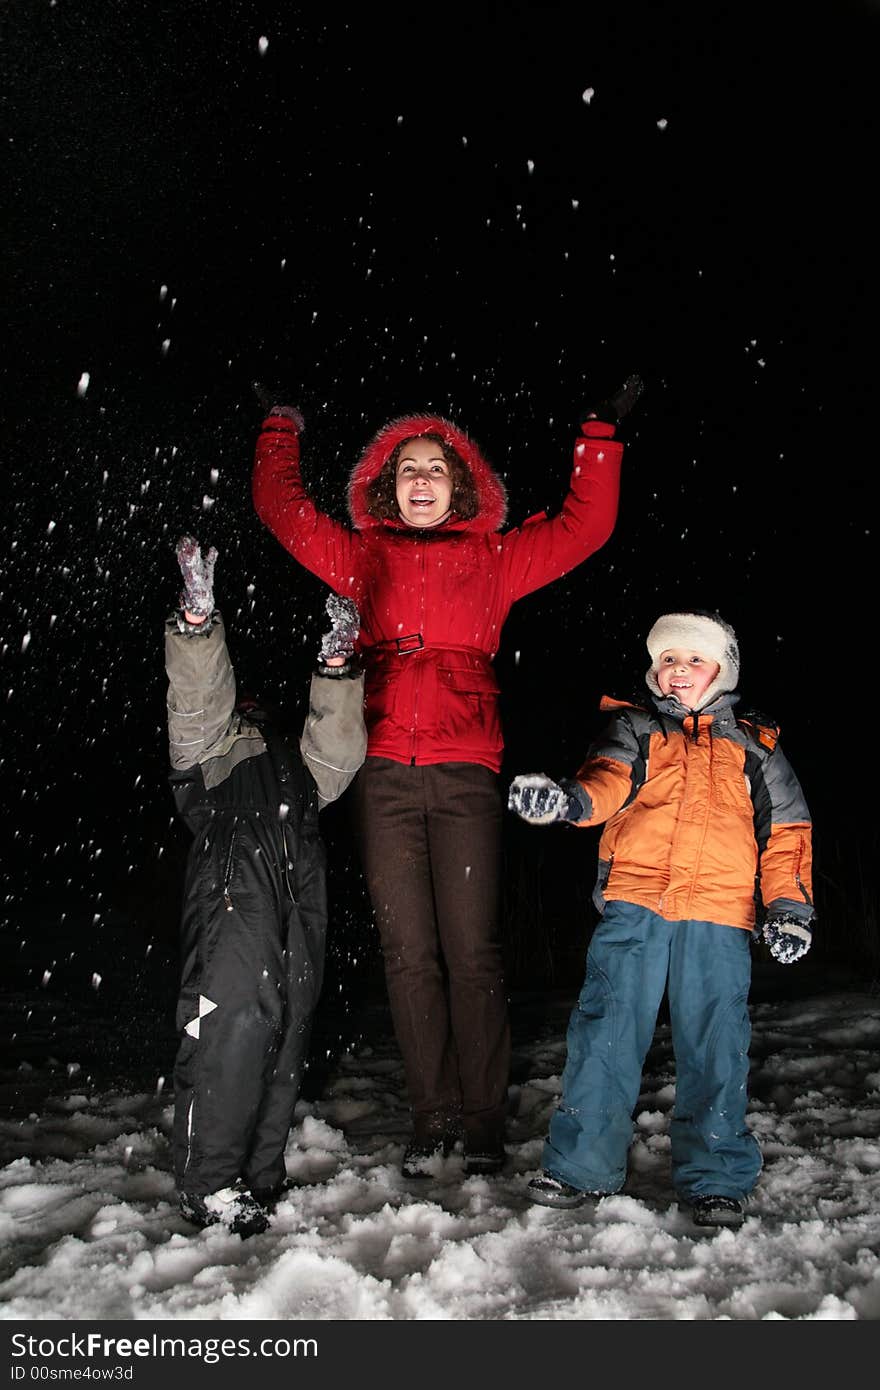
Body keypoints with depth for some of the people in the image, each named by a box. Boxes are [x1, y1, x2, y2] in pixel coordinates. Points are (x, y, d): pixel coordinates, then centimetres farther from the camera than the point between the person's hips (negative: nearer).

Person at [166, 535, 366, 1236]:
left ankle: (260, 1179, 7)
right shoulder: (209, 752, 23)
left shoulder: (300, 767, 35)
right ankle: (210, 1186, -10)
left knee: (287, 1032, 1)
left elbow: (338, 752, 17)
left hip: (298, 911, 5)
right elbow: (199, 704, 4)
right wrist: (198, 622, -10)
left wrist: (337, 666, 8)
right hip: (233, 897, -5)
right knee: (231, 1026, -15)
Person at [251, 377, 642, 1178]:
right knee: (408, 952, 1)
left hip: (465, 772, -1)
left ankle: (485, 1124, 6)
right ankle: (434, 1119, 11)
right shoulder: (363, 557, 18)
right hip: (385, 775, 2)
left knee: (472, 950, -5)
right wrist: (283, 426, 34)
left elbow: (584, 527, 16)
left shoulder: (492, 558, 15)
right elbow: (282, 508, 27)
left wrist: (600, 436, 16)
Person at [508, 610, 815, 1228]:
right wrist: (568, 799, -28)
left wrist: (789, 907, 6)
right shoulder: (634, 727, 15)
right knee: (607, 1033, -3)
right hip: (633, 905, 0)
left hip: (718, 919, 1)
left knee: (715, 1045, 2)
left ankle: (715, 1179, 16)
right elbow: (609, 778, -4)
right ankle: (582, 1165, 10)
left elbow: (785, 828, 18)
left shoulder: (753, 743, 19)